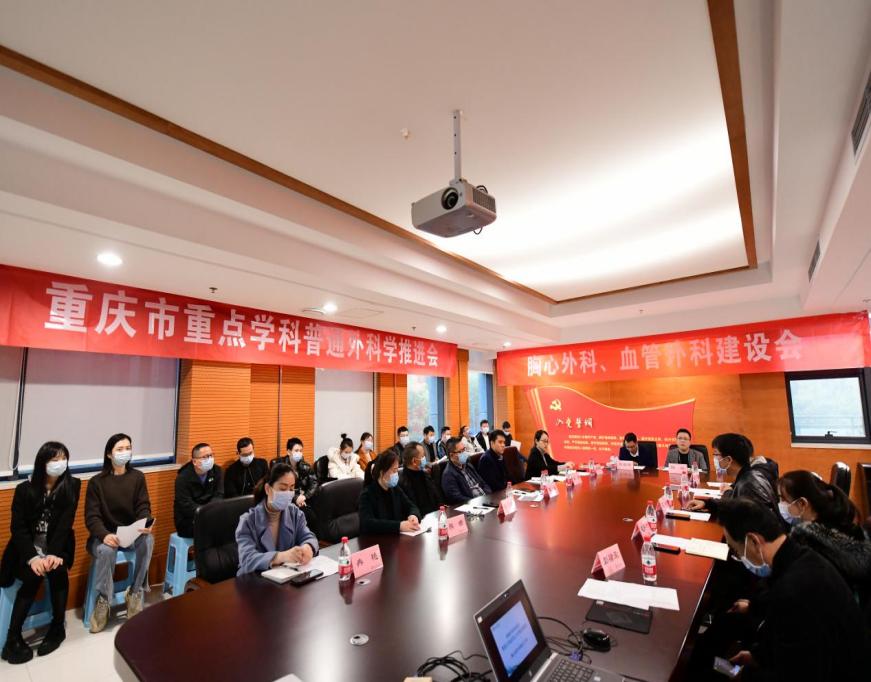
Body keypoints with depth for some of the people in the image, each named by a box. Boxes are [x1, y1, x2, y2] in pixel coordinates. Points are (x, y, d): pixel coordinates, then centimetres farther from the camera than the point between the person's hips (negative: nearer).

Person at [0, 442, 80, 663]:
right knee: (33, 575, -27)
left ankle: (58, 627, -8)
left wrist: (54, 553, -25)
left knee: (57, 569, -27)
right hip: (28, 547, 0)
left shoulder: (72, 485, -7)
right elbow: (18, 528, -9)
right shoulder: (24, 488, -7)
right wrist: (32, 557, -23)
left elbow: (65, 521, -13)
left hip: (57, 545, 0)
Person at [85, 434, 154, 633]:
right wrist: (104, 535, -29)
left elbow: (143, 507, -3)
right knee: (106, 550, -35)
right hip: (105, 534, -1)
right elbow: (92, 516, -9)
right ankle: (103, 601, -13)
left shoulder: (137, 477, 2)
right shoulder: (96, 482, -3)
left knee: (148, 540, -31)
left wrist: (146, 523, -26)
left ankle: (135, 593, -12)